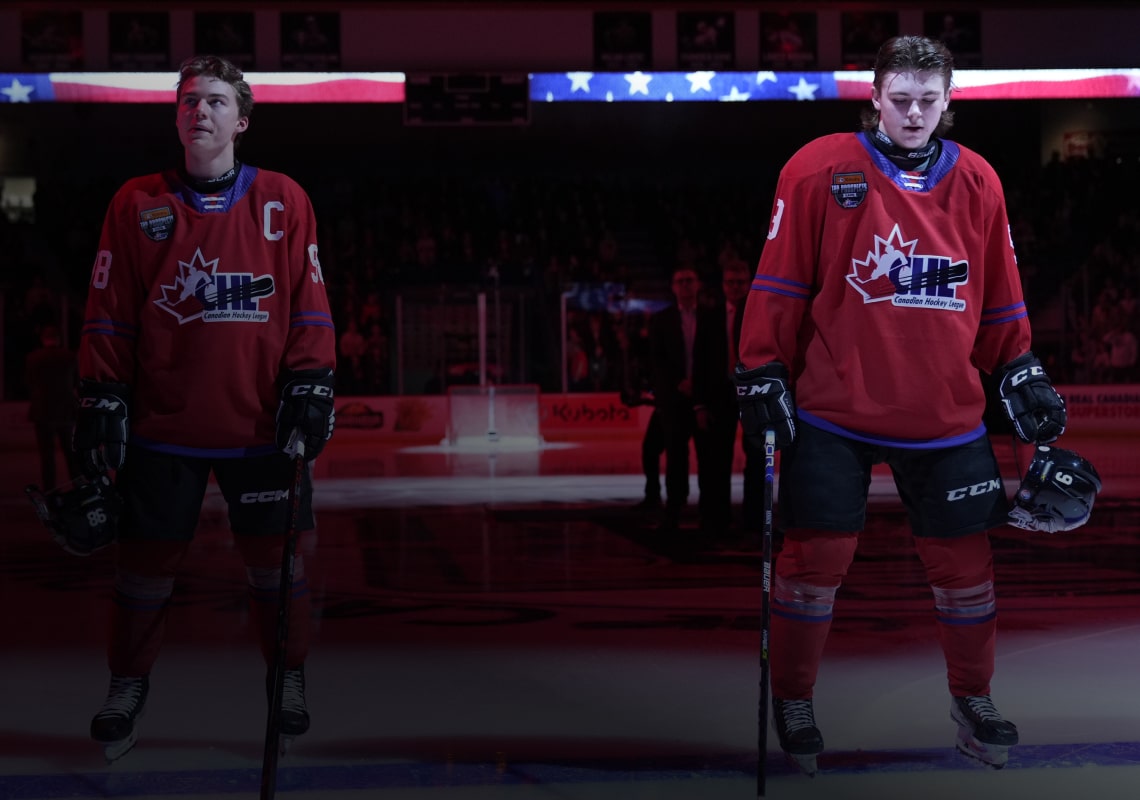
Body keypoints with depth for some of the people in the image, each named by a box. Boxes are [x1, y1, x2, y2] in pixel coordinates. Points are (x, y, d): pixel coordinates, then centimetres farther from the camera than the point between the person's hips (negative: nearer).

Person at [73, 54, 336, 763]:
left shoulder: (283, 201, 2)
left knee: (275, 561, 7)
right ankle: (128, 690, 25)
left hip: (261, 425, 0)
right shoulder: (137, 204, 2)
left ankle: (289, 681, 26)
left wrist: (310, 385, -5)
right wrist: (102, 399, 0)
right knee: (148, 564, 7)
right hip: (163, 425, 0)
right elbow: (110, 311, 4)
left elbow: (309, 303, 3)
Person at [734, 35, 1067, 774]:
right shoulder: (821, 169, -7)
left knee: (964, 560, 8)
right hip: (834, 412, -3)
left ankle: (973, 698, 30)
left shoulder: (978, 181, 4)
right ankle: (793, 700, 22)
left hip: (947, 415, 3)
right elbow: (780, 281, -5)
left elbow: (1000, 292, 13)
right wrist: (763, 373, -5)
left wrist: (1021, 374, 11)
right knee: (818, 555, 1)